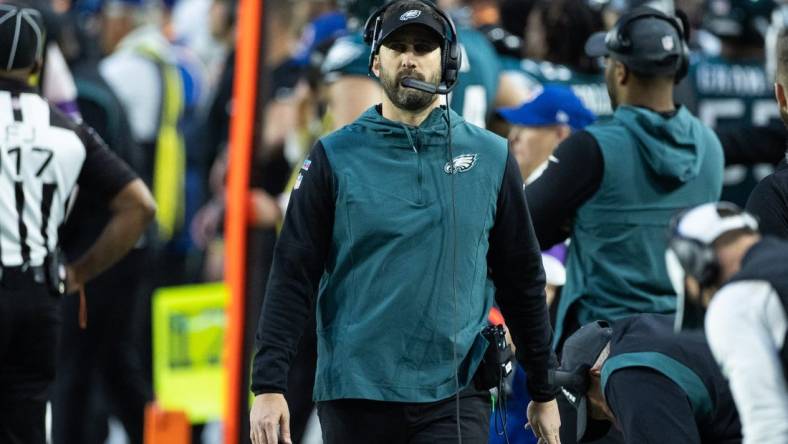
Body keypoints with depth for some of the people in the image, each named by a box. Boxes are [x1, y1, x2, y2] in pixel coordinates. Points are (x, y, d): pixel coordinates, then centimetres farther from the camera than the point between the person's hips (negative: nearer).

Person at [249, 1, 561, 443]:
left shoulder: (490, 157, 7)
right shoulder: (336, 157, 3)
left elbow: (523, 278, 13)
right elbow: (293, 276, 0)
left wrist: (544, 391, 14)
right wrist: (269, 385, -8)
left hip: (454, 399, 0)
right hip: (356, 396, 0)